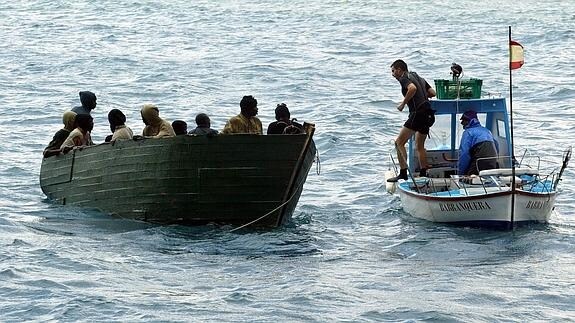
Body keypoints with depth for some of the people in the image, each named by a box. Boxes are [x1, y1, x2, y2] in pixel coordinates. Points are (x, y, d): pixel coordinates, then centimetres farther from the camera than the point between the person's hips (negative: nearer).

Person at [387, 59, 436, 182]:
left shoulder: (404, 78, -4)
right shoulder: (419, 78, 21)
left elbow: (412, 88, -26)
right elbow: (432, 93, 18)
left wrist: (403, 103, -15)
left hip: (418, 113, -9)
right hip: (428, 114, 9)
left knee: (399, 142, -7)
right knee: (420, 146, 21)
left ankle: (403, 173, -15)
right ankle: (423, 174, 20)